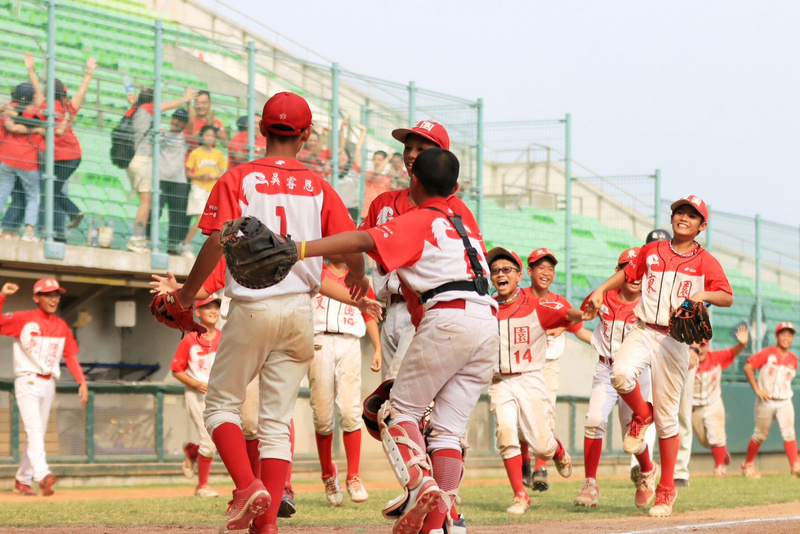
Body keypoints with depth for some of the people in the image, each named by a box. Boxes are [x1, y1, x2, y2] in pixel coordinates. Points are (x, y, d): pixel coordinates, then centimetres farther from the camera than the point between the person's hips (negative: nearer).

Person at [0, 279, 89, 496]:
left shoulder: (62, 326, 9)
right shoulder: (23, 319, -5)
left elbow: (71, 356, 9)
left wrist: (82, 382, -1)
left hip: (49, 384, 6)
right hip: (27, 381, -6)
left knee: (38, 433, 8)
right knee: (34, 429, -19)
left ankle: (23, 480, 18)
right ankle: (43, 475, -34)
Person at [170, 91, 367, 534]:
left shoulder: (238, 179, -1)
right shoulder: (319, 188, 7)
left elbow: (217, 241, -11)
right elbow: (351, 249, 1)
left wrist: (189, 291, 2)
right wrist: (357, 280, 24)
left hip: (250, 309, -3)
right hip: (299, 311, 3)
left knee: (221, 404, 9)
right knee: (277, 420, 7)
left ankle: (248, 485, -14)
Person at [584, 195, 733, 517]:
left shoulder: (705, 261, 2)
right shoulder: (651, 251, 10)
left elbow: (728, 298, -3)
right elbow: (628, 273, 23)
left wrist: (704, 295, -22)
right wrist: (600, 290, 9)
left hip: (675, 340, -2)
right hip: (644, 331, 2)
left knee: (666, 415, -1)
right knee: (621, 374, -32)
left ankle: (666, 489, 11)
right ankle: (641, 415, 2)